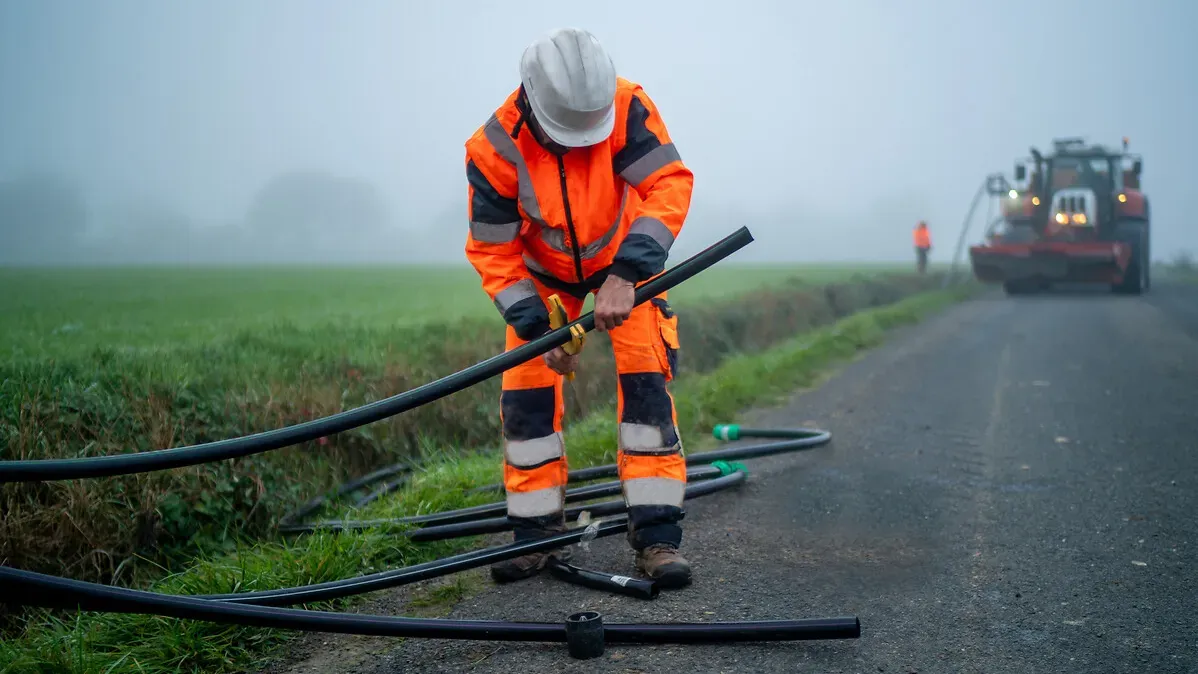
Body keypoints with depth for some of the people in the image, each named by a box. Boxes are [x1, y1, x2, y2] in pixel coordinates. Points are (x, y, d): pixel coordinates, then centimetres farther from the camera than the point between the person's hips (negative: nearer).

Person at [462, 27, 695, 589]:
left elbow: (671, 185, -39)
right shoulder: (494, 149, -29)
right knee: (525, 390, -5)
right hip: (544, 271, 1)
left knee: (646, 379, -14)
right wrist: (537, 328, -30)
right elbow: (493, 252, -21)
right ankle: (536, 534, 9)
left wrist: (626, 276, -49)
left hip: (625, 259, -1)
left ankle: (657, 535, -9)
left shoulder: (626, 108, -33)